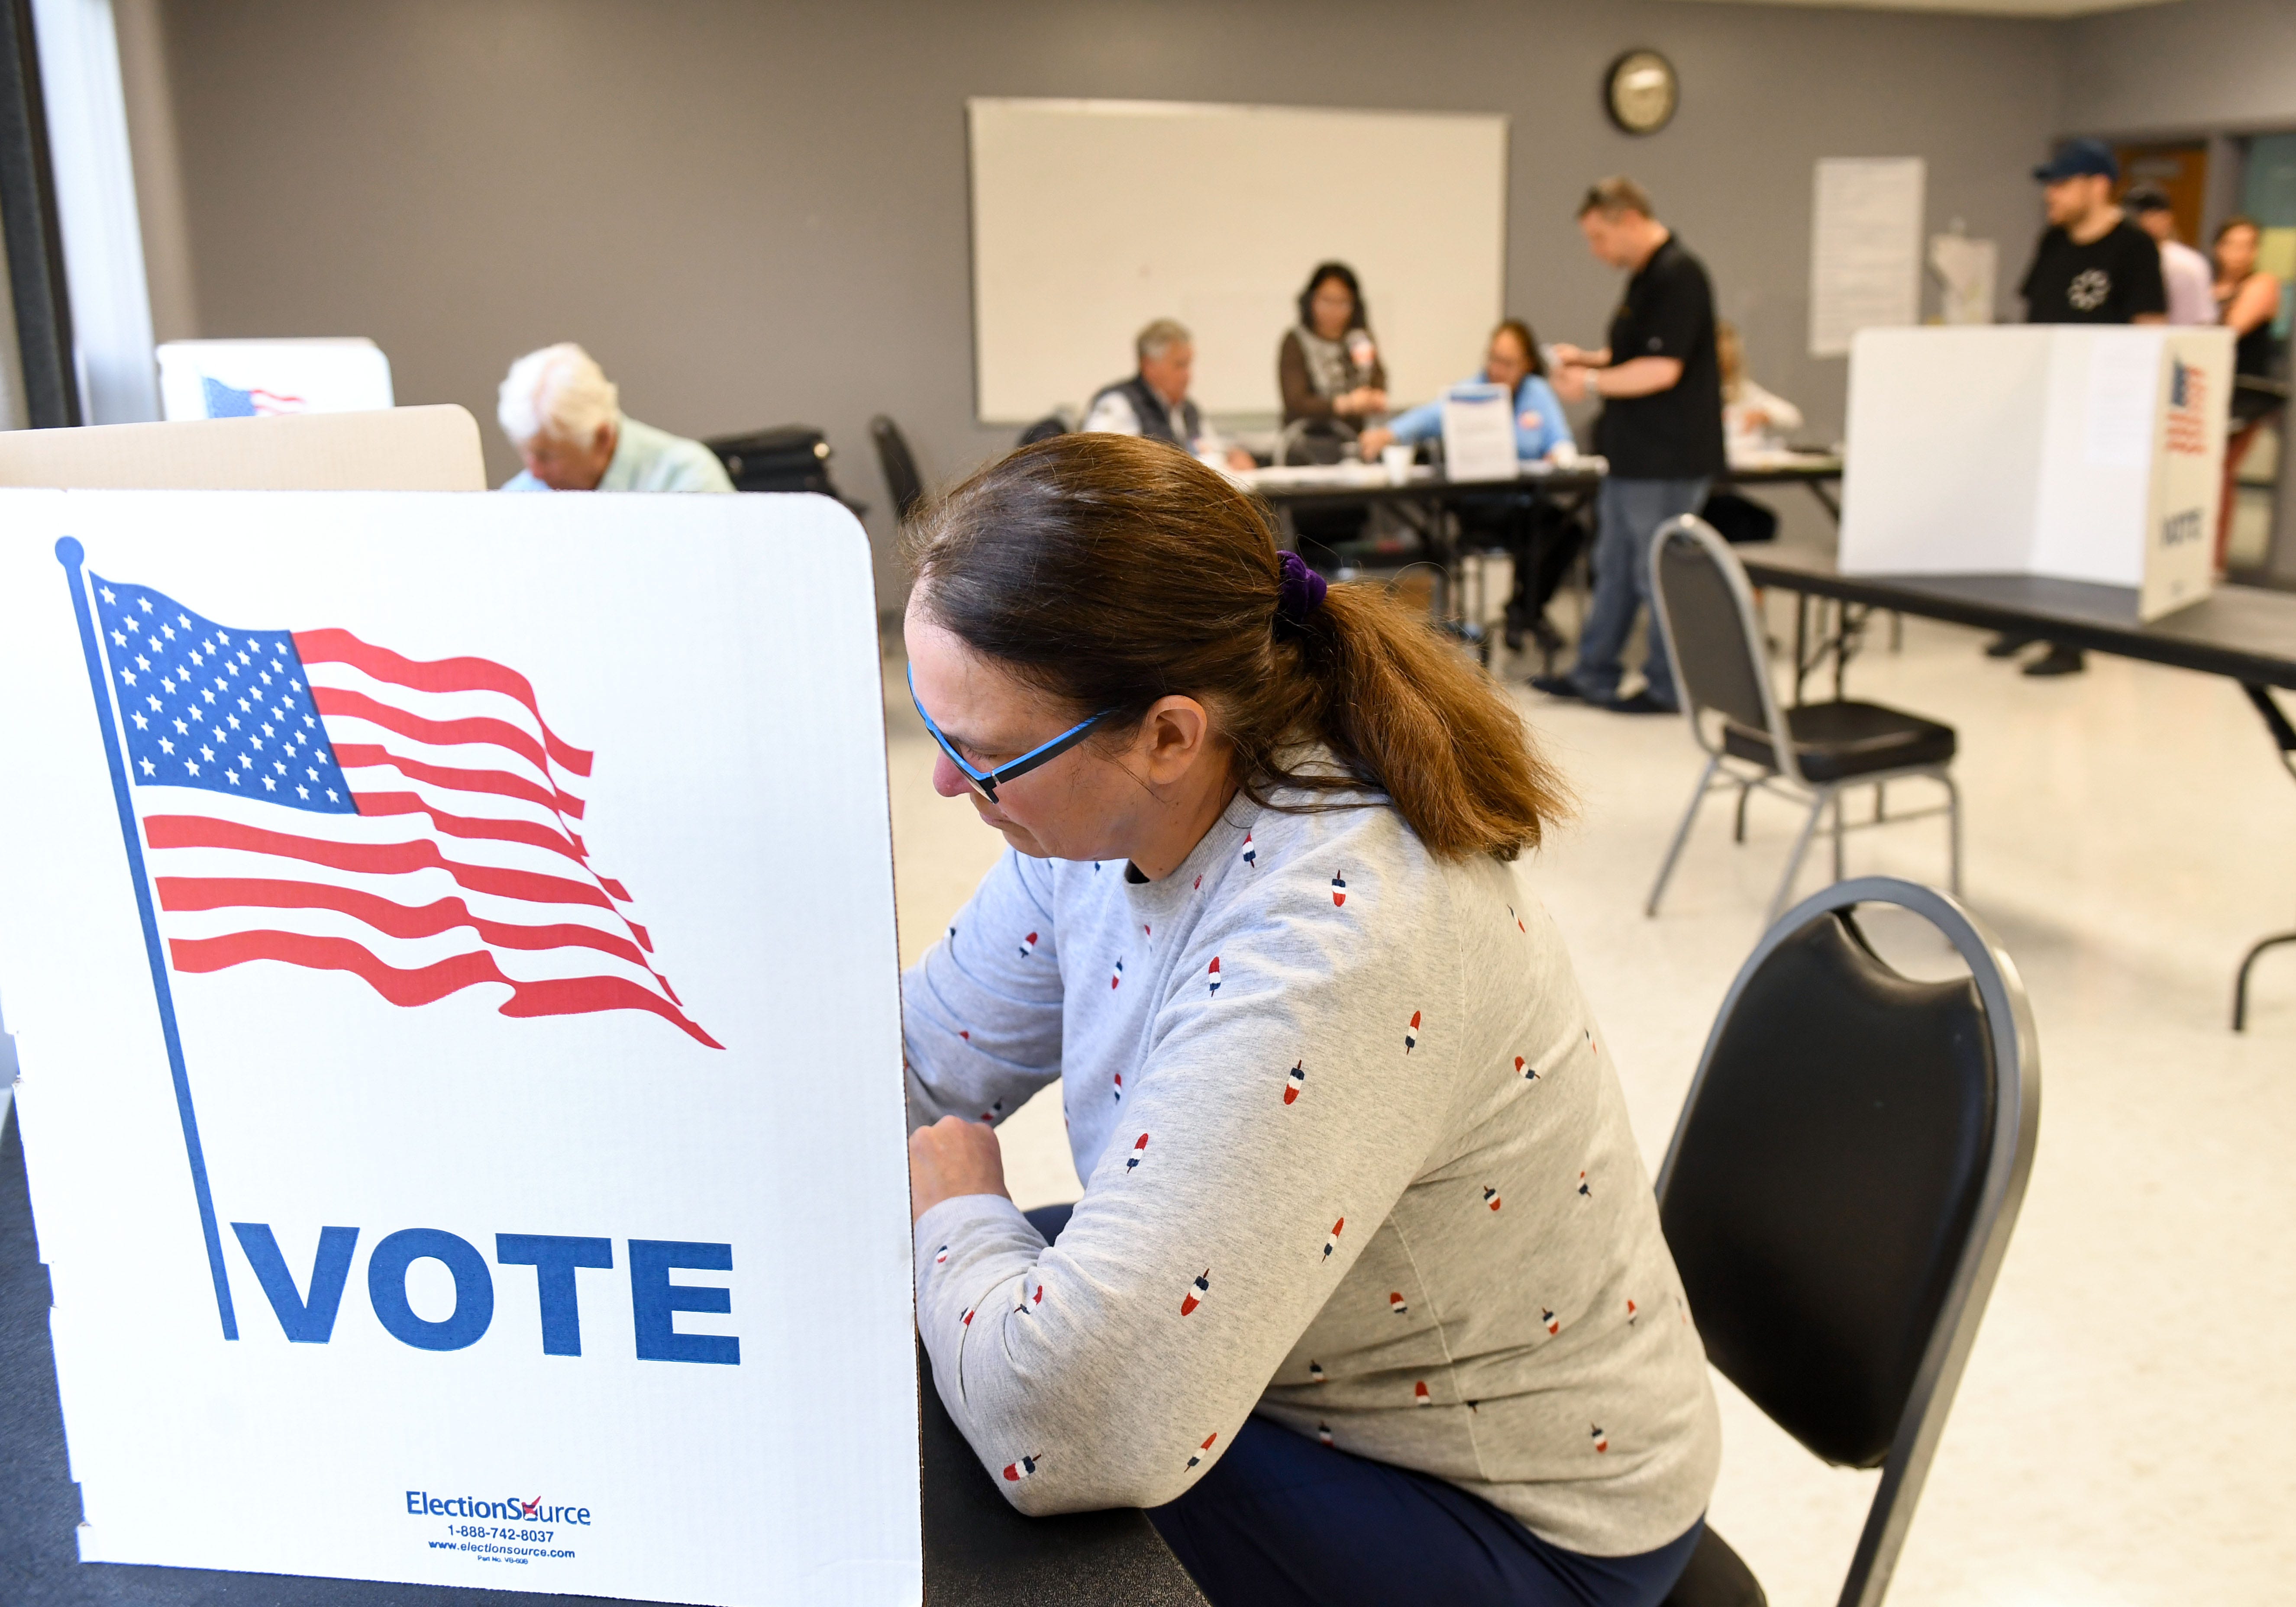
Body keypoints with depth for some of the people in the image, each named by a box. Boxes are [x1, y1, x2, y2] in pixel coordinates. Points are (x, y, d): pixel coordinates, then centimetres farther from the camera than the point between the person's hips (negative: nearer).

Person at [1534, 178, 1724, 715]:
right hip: (1633, 454, 10)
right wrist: (1588, 358, 10)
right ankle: (1593, 674, 24)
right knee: (1614, 567, 15)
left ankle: (1666, 688, 9)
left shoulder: (1678, 275, -18)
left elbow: (1661, 369, -24)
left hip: (1667, 460, -10)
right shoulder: (1646, 275, 14)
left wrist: (1591, 382, -14)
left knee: (1659, 574, -1)